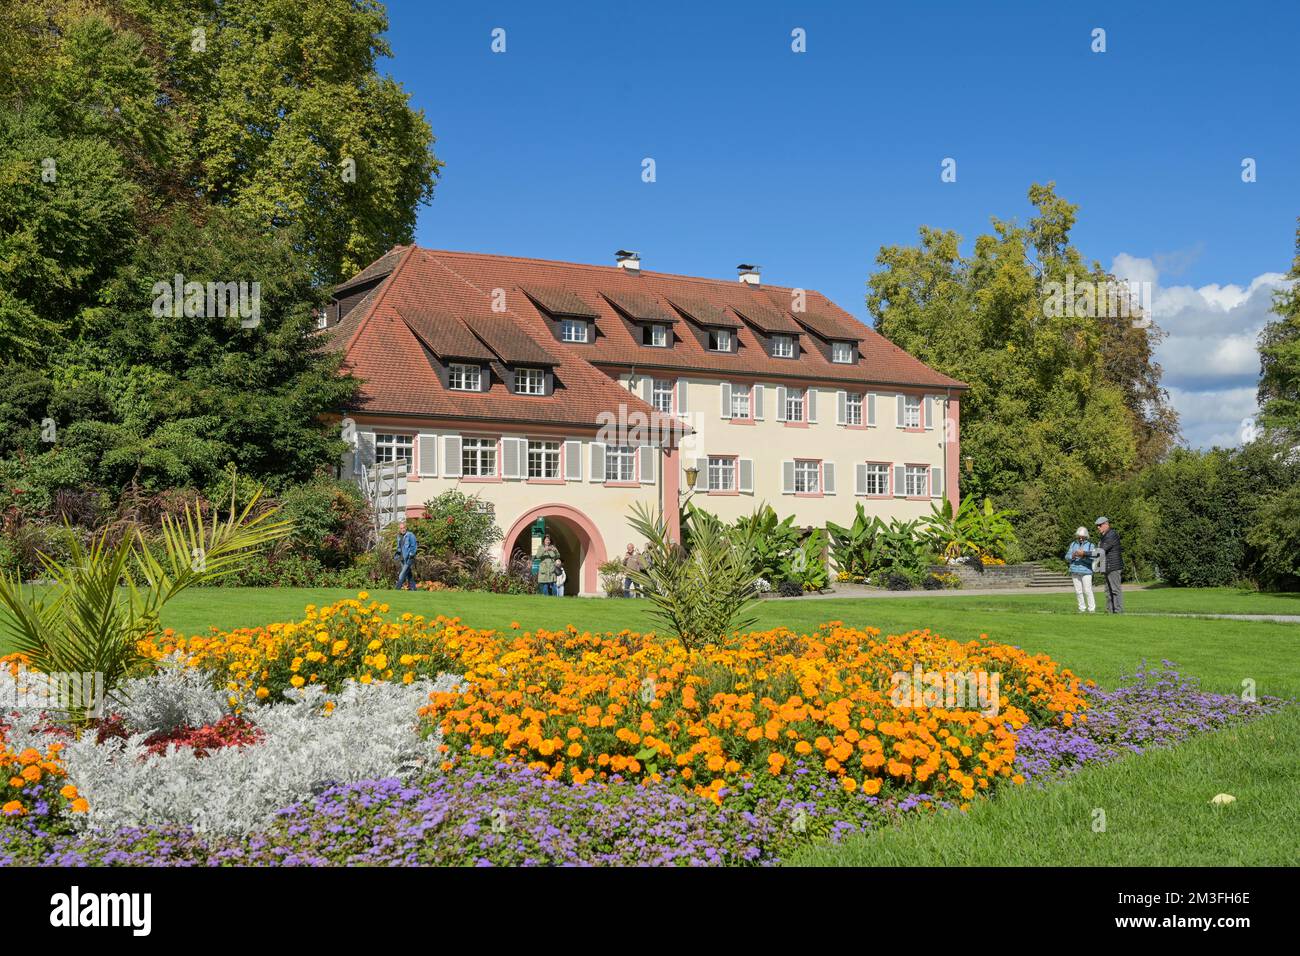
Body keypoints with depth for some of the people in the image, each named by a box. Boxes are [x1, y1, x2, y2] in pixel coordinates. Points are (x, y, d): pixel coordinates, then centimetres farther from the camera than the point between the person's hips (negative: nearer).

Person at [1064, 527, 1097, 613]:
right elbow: (1067, 557, 10)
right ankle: (1082, 608, 12)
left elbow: (1092, 559, -8)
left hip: (1086, 571, -4)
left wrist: (1084, 555, -22)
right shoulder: (1073, 544, 13)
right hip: (1075, 571, 4)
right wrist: (1072, 556, -11)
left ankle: (1091, 608, -1)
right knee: (1078, 591, 5)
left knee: (1087, 590, -8)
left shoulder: (1090, 545, 1)